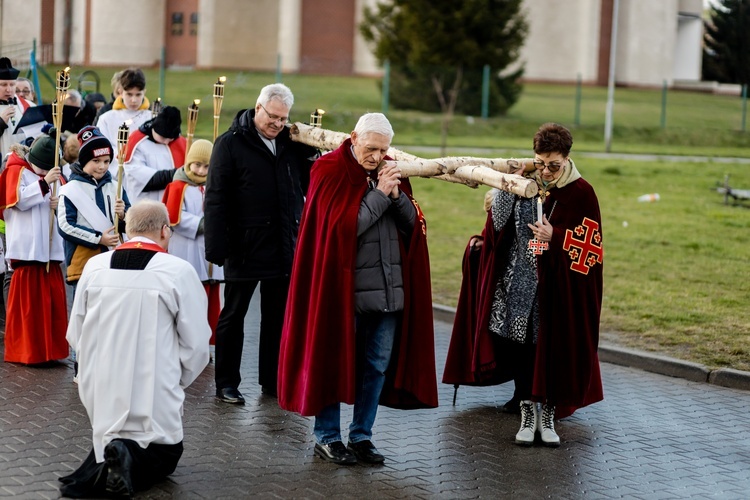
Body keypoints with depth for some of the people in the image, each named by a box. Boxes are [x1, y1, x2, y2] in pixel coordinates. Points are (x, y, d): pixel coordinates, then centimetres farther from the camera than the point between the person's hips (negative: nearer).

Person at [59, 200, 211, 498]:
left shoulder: (94, 267, -2)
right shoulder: (178, 271, -12)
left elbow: (75, 336, 6)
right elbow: (196, 345, -7)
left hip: (100, 398, 3)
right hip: (156, 403, -3)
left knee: (107, 443, 28)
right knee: (164, 457, 20)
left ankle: (104, 461, -5)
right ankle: (135, 462, -12)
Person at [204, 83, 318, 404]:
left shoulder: (291, 143, 7)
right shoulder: (230, 143, -6)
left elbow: (308, 186, 16)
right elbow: (216, 198, -10)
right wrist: (217, 246, -15)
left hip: (284, 249, 5)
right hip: (245, 247, -4)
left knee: (278, 317, 12)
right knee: (233, 316, 6)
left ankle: (273, 380, 23)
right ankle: (227, 384, 15)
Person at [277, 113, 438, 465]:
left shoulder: (389, 173, 11)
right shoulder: (331, 172, -7)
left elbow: (413, 223, 6)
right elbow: (343, 226, -17)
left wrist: (396, 195, -11)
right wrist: (379, 194, -16)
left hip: (388, 287, 6)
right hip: (344, 286, -6)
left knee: (378, 364, 9)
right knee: (334, 360, 3)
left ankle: (361, 436, 19)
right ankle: (326, 437, 13)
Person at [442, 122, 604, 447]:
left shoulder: (580, 194, -5)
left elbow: (589, 248, -7)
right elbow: (498, 228, 1)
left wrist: (555, 238, -20)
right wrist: (506, 189, -10)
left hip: (558, 289, -2)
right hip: (520, 285, 3)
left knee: (553, 350, 2)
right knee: (521, 346, 5)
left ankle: (548, 416, 15)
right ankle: (528, 415, 16)